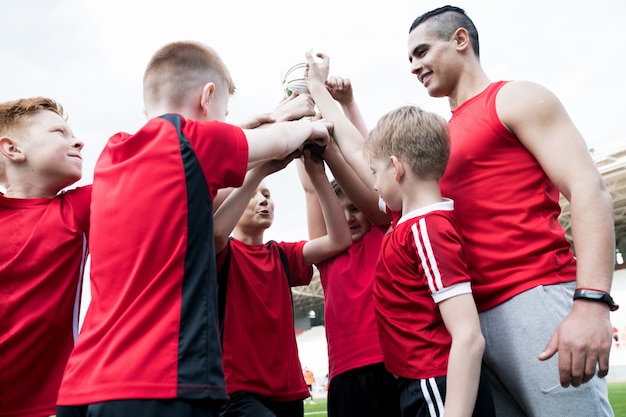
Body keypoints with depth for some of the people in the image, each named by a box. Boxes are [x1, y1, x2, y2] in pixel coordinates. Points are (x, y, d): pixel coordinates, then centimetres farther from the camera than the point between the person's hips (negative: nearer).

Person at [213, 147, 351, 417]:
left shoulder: (282, 255, 10)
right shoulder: (222, 253, -2)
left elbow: (339, 240, -3)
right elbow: (217, 230, -27)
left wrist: (317, 174, -11)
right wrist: (261, 168, -28)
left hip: (289, 390, 6)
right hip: (238, 391, -6)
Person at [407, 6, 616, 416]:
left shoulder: (516, 98, 4)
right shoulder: (443, 138, 25)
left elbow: (590, 191, -9)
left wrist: (592, 300, -20)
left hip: (535, 298, -7)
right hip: (471, 317, 7)